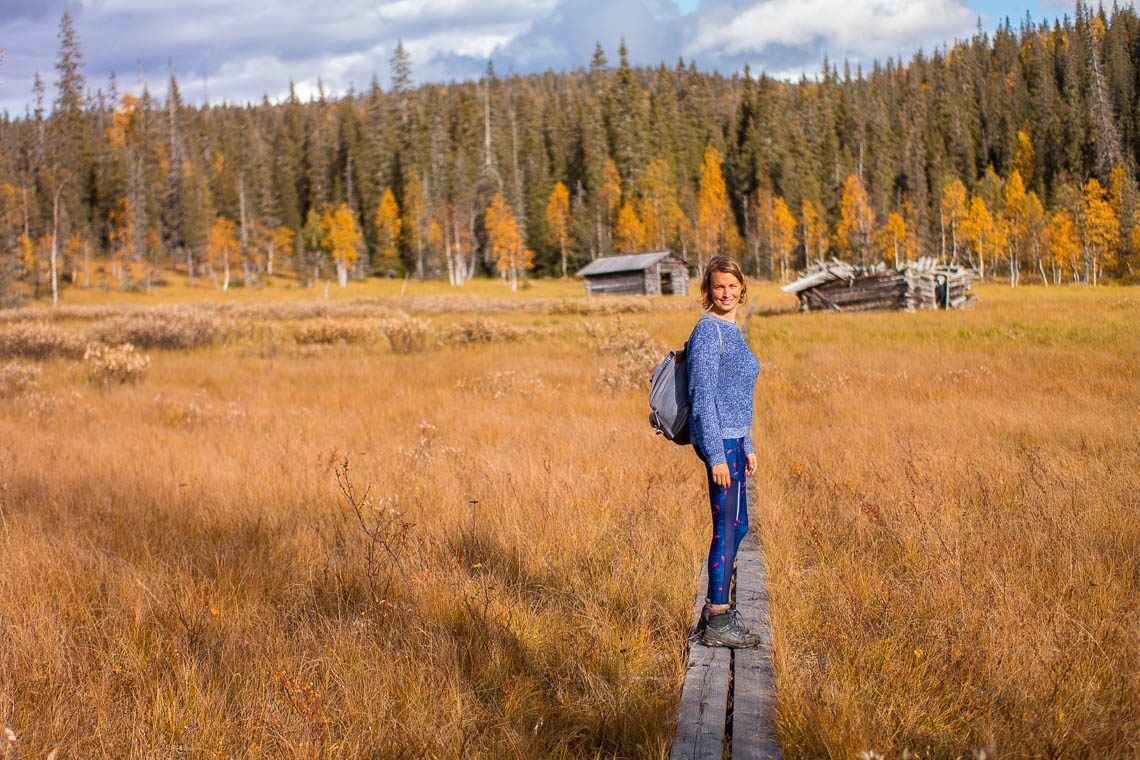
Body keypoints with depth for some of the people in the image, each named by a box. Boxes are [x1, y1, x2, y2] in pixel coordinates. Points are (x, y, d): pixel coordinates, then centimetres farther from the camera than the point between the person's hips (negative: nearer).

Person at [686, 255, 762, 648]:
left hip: (733, 438, 10)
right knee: (727, 528, -4)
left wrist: (747, 447, 21)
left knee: (737, 527, 15)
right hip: (718, 439, -10)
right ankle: (718, 623, 4)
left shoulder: (732, 330, 15)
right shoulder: (708, 330, -14)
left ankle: (717, 611, 24)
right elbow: (703, 397, -18)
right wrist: (717, 456, -21)